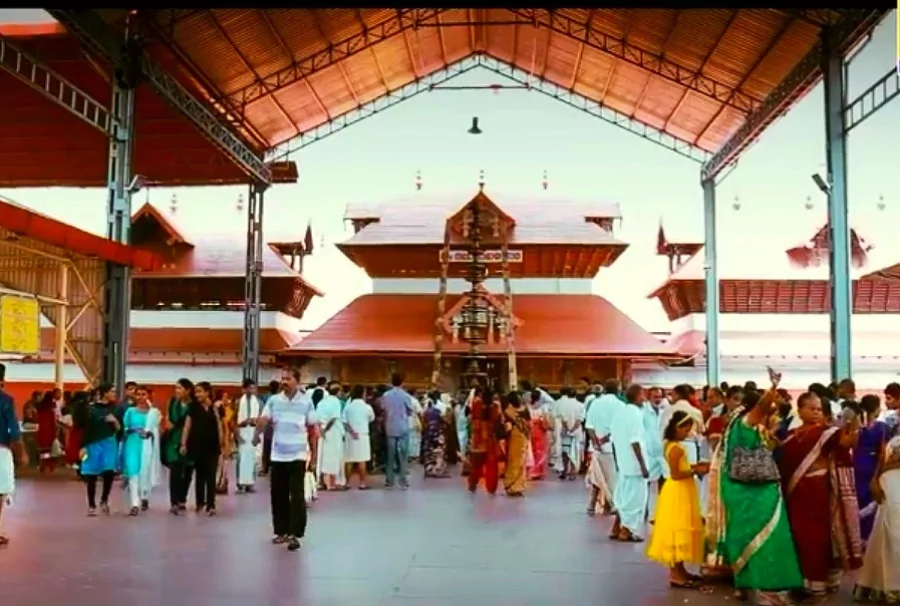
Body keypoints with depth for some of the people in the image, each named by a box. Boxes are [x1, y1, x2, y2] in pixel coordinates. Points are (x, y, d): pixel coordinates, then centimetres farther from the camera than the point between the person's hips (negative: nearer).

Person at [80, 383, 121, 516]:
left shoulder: (114, 408, 5)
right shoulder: (92, 408, -3)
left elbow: (119, 429, 8)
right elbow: (86, 428, -4)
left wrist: (115, 421, -12)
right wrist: (83, 446, -7)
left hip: (109, 443, 2)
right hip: (93, 444, -2)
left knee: (109, 472, -11)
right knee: (91, 476, 4)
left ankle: (104, 500, 12)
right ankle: (91, 506, 17)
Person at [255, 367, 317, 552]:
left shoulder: (306, 401, -2)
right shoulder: (273, 400, 2)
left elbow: (312, 427, 4)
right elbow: (264, 420, -10)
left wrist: (313, 450, 5)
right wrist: (257, 433, -30)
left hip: (298, 455, -3)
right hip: (278, 455, 3)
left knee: (296, 495, -4)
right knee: (277, 494, 11)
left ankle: (295, 534, 0)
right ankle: (282, 531, 24)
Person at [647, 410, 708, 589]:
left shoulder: (672, 445, 9)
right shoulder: (676, 448, -21)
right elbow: (675, 474, -24)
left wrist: (694, 466, 5)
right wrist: (695, 471, -19)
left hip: (682, 493, 11)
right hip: (678, 494, -11)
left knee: (681, 530, 16)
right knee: (677, 531, -4)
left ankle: (680, 570, 25)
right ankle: (675, 575, 2)